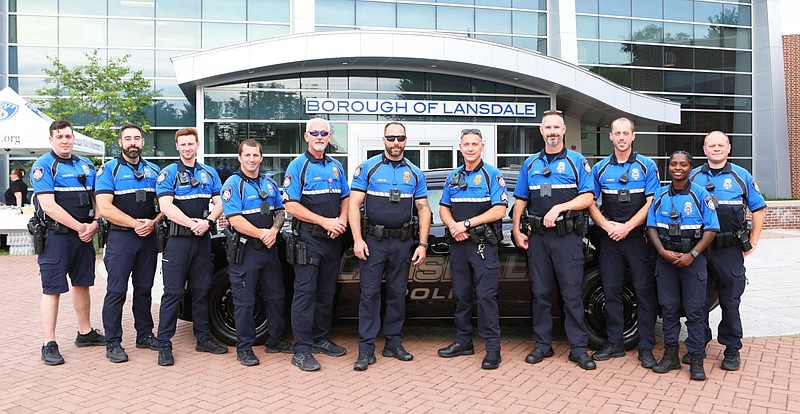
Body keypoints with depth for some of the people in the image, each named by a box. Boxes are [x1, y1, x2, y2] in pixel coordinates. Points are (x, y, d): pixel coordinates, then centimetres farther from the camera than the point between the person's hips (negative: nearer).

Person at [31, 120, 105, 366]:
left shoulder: (87, 165, 12)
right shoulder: (44, 166, -6)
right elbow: (49, 205, -16)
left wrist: (94, 225, -3)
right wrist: (80, 227, -15)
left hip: (84, 236, 6)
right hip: (56, 236, -6)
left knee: (82, 284, 14)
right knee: (52, 289, -2)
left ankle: (85, 333, 27)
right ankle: (49, 344, 3)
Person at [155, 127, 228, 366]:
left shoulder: (209, 173, 13)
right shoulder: (168, 173, -1)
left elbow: (219, 203, 7)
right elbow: (166, 207, -12)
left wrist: (207, 221, -12)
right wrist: (193, 223, -19)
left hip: (203, 239, 4)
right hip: (178, 239, -4)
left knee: (201, 291, 10)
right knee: (173, 292, -4)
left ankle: (203, 339, 20)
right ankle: (164, 344, 1)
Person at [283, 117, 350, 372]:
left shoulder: (336, 166, 14)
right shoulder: (298, 166, -5)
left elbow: (345, 198, 18)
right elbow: (291, 206, -12)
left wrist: (341, 221, -3)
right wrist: (325, 221, -16)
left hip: (333, 239, 6)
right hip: (308, 239, -6)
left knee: (327, 292, 13)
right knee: (305, 293, -6)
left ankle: (321, 339, 26)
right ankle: (301, 350, -2)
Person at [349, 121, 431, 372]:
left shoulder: (414, 173, 9)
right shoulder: (368, 168, 0)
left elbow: (423, 210, 9)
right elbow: (354, 204, -4)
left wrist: (422, 244, 0)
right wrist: (358, 239, -12)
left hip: (403, 242, 3)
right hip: (373, 241, -3)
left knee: (398, 293, 10)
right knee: (370, 293, -3)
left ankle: (393, 343, 22)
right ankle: (366, 349, 2)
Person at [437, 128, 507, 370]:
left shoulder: (492, 175, -1)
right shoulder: (453, 177, 15)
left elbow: (499, 210, -11)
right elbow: (444, 208, 16)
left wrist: (466, 224, -14)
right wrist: (453, 226, -6)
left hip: (483, 244, -5)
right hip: (458, 243, 6)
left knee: (486, 295, -8)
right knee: (461, 294, 10)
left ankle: (493, 347, -3)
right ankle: (463, 341, 21)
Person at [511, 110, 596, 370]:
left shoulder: (577, 161, 4)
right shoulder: (531, 163, 14)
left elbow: (587, 198, -4)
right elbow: (521, 200, 16)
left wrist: (559, 208, -16)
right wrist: (517, 231, 6)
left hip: (567, 235, -3)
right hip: (537, 237, 3)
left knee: (572, 294, -2)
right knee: (539, 292, 7)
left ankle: (578, 348, 6)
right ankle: (543, 344, 18)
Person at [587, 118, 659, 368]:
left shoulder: (646, 166, 2)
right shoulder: (600, 168, 8)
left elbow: (651, 203, -4)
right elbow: (590, 203, 6)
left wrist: (627, 227, -13)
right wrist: (608, 226, -9)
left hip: (639, 237, -2)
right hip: (609, 238, 3)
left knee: (644, 291, -1)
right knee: (611, 290, 6)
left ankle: (646, 347, 7)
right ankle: (614, 343, 17)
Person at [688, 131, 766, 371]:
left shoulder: (741, 176, 5)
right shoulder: (693, 177, 8)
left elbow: (759, 208, 9)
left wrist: (752, 242, 3)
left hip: (730, 250, -1)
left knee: (730, 301, 4)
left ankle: (732, 350, 15)